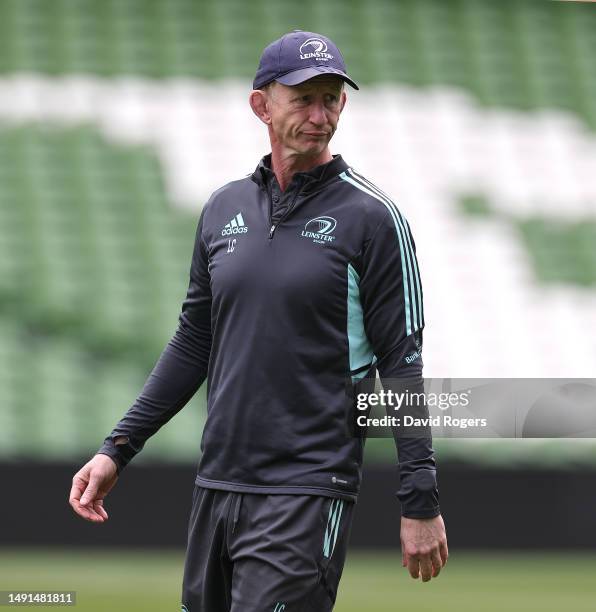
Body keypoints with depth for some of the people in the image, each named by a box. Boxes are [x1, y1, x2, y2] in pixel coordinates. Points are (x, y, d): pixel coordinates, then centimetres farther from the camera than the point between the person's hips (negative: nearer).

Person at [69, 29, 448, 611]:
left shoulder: (372, 217, -5)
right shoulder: (225, 208, 11)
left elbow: (402, 362, -6)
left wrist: (420, 503, -10)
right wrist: (117, 449, 14)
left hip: (308, 495, -6)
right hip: (217, 486, 6)